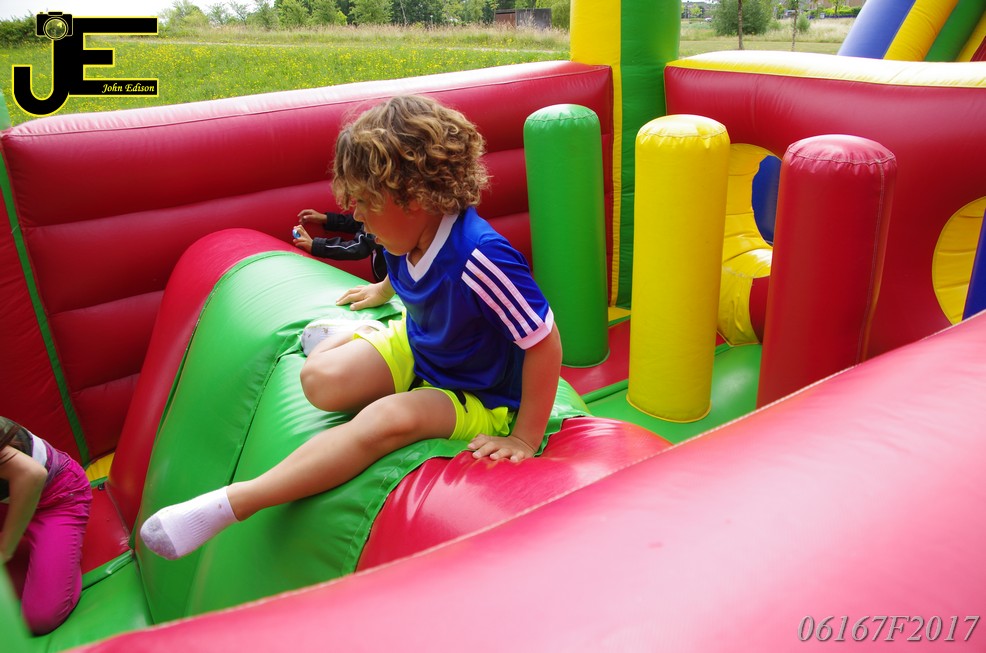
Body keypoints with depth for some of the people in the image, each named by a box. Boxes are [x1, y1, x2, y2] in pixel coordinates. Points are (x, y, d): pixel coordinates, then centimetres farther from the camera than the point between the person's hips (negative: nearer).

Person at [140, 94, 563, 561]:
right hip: (414, 346, 7)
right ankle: (345, 339, 22)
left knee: (388, 418, -35)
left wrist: (524, 439, -24)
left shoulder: (479, 259, -36)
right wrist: (383, 291, 33)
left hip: (475, 396, -6)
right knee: (320, 380, -16)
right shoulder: (411, 233, -14)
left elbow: (545, 343, -30)